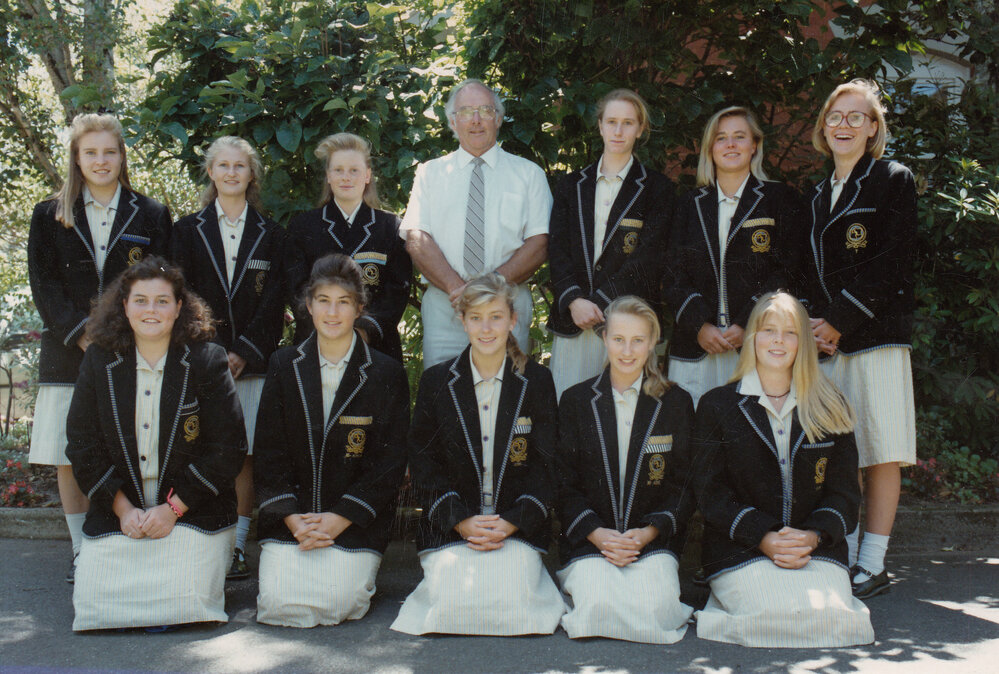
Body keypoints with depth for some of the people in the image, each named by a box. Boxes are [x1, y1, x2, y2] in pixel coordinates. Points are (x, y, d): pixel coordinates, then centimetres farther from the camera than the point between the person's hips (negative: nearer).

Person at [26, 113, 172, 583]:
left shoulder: (151, 216, 10)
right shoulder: (49, 217, 12)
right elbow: (44, 285, 4)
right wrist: (82, 333, -11)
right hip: (69, 354, 2)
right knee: (68, 460, 1)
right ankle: (83, 553, 12)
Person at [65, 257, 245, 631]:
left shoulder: (207, 360, -4)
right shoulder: (99, 361, 4)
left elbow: (228, 447, -6)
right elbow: (82, 445, 4)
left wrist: (173, 508, -13)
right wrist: (123, 508, -8)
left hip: (192, 512, -2)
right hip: (117, 514, 3)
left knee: (181, 602, -20)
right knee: (98, 600, -12)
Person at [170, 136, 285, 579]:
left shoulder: (270, 235, 12)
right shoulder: (188, 230, 12)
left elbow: (274, 302, 5)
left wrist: (244, 352, -7)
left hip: (252, 360, 0)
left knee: (244, 454, -1)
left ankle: (236, 547, 5)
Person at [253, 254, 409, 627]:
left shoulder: (387, 374, 1)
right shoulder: (284, 366, 7)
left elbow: (390, 462, -2)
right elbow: (269, 453, 5)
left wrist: (338, 520, -12)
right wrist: (293, 519, -9)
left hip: (355, 522, -2)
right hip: (290, 519, 2)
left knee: (335, 603, -20)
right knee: (277, 603, -17)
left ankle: (355, 572, 13)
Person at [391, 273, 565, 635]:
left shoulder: (537, 381, 5)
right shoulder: (436, 381, 5)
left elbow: (547, 465, 3)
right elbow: (422, 462, 4)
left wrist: (511, 524, -12)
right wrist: (461, 521, -11)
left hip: (517, 527, 0)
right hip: (450, 528, 0)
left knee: (511, 607, -23)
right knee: (453, 606, -23)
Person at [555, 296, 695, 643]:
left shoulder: (676, 402, 7)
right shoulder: (576, 401, 7)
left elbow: (686, 484, 6)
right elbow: (564, 482, 5)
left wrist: (649, 532, -10)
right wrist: (597, 533, -11)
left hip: (654, 539, 0)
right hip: (589, 540, 0)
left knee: (656, 608, -26)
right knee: (599, 605, -28)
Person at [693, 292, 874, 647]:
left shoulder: (830, 408, 13)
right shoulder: (717, 405, 6)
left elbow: (844, 491, 9)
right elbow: (711, 494, -1)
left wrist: (813, 536, -12)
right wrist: (765, 538, -16)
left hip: (818, 547, 2)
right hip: (740, 549, -2)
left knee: (833, 617, -25)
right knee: (777, 617, -28)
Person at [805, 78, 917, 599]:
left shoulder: (893, 181, 3)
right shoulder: (819, 195, 20)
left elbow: (890, 267, -7)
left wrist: (840, 321, -12)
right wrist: (814, 326, 1)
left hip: (877, 335, -5)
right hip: (826, 340, 5)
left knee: (879, 452, -3)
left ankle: (873, 565, 3)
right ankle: (842, 557, 9)